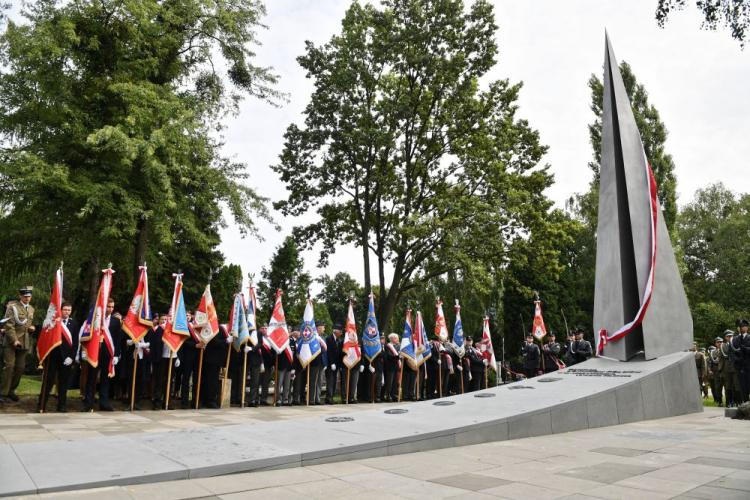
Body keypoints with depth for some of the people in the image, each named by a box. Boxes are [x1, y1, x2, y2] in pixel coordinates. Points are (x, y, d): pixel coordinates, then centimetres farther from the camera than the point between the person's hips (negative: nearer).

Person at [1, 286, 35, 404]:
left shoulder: (31, 309, 14)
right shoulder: (12, 306, -5)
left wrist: (32, 328, 4)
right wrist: (14, 340, -17)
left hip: (25, 343, 6)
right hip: (11, 342, -6)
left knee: (20, 368, 7)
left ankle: (11, 390, 21)